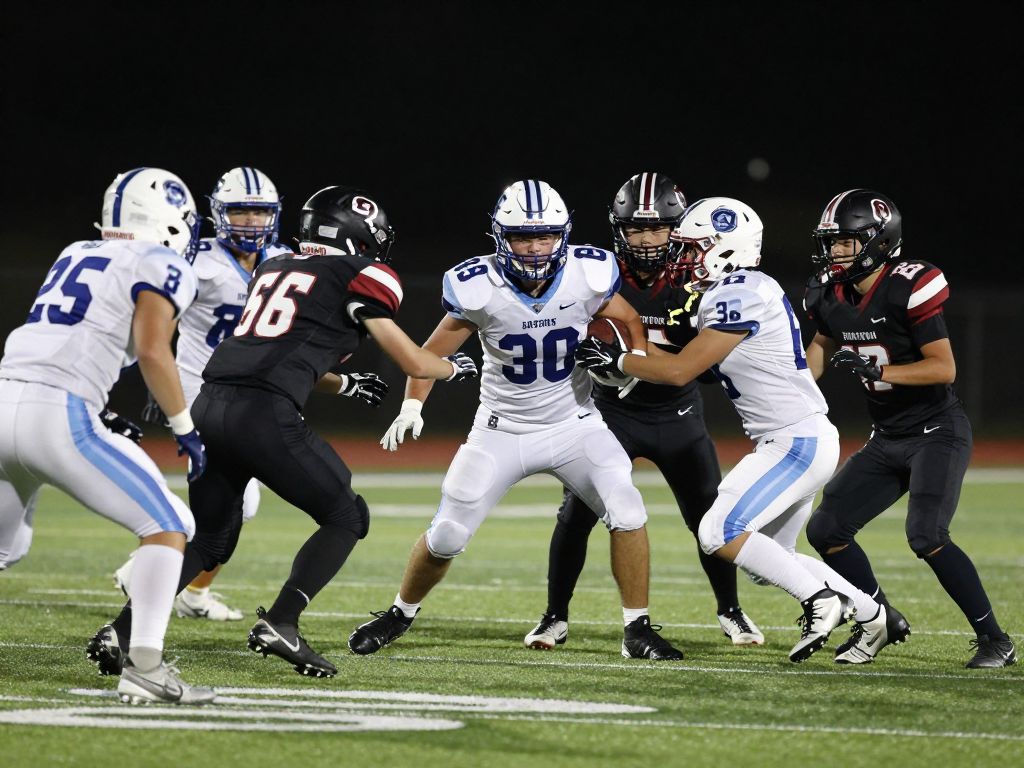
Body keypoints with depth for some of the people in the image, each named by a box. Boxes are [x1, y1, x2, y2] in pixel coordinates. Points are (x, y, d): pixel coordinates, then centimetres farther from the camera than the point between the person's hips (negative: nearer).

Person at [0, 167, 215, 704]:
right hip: (57, 414, -7)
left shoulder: (75, 255, 25)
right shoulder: (161, 267, 4)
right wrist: (186, 431, 0)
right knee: (168, 527, 2)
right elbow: (152, 351, -7)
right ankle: (143, 667, -11)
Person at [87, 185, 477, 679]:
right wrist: (454, 368, 32)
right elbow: (412, 364, 11)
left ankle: (123, 629, 3)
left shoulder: (273, 269, 27)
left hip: (210, 405, 7)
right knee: (346, 517, 11)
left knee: (210, 541, 19)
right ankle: (279, 624, -3)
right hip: (264, 415, -7)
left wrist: (347, 385, 51)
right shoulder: (362, 276, 7)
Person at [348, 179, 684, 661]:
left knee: (626, 510, -20)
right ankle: (400, 614, 26)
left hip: (573, 423, 1)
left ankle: (637, 628, -6)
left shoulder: (587, 275, -16)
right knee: (446, 535, -1)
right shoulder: (478, 288, -18)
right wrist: (411, 407, -19)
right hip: (502, 432, -1)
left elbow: (630, 322, 3)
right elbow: (432, 351, -5)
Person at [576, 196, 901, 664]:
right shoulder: (742, 292, 13)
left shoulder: (740, 296, -17)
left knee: (719, 533, -15)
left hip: (798, 443, -10)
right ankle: (872, 614, 20)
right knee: (769, 559, 15)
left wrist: (615, 361, -7)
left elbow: (680, 371, -17)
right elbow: (698, 366, 19)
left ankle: (820, 601, -9)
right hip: (788, 442, 10)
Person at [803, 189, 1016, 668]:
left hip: (938, 432, -8)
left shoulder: (907, 289, -21)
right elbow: (823, 346, 23)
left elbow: (944, 367, -23)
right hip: (887, 441, 8)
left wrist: (876, 370, -31)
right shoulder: (832, 295, 0)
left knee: (926, 535, -24)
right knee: (826, 530, 3)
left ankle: (994, 641, -13)